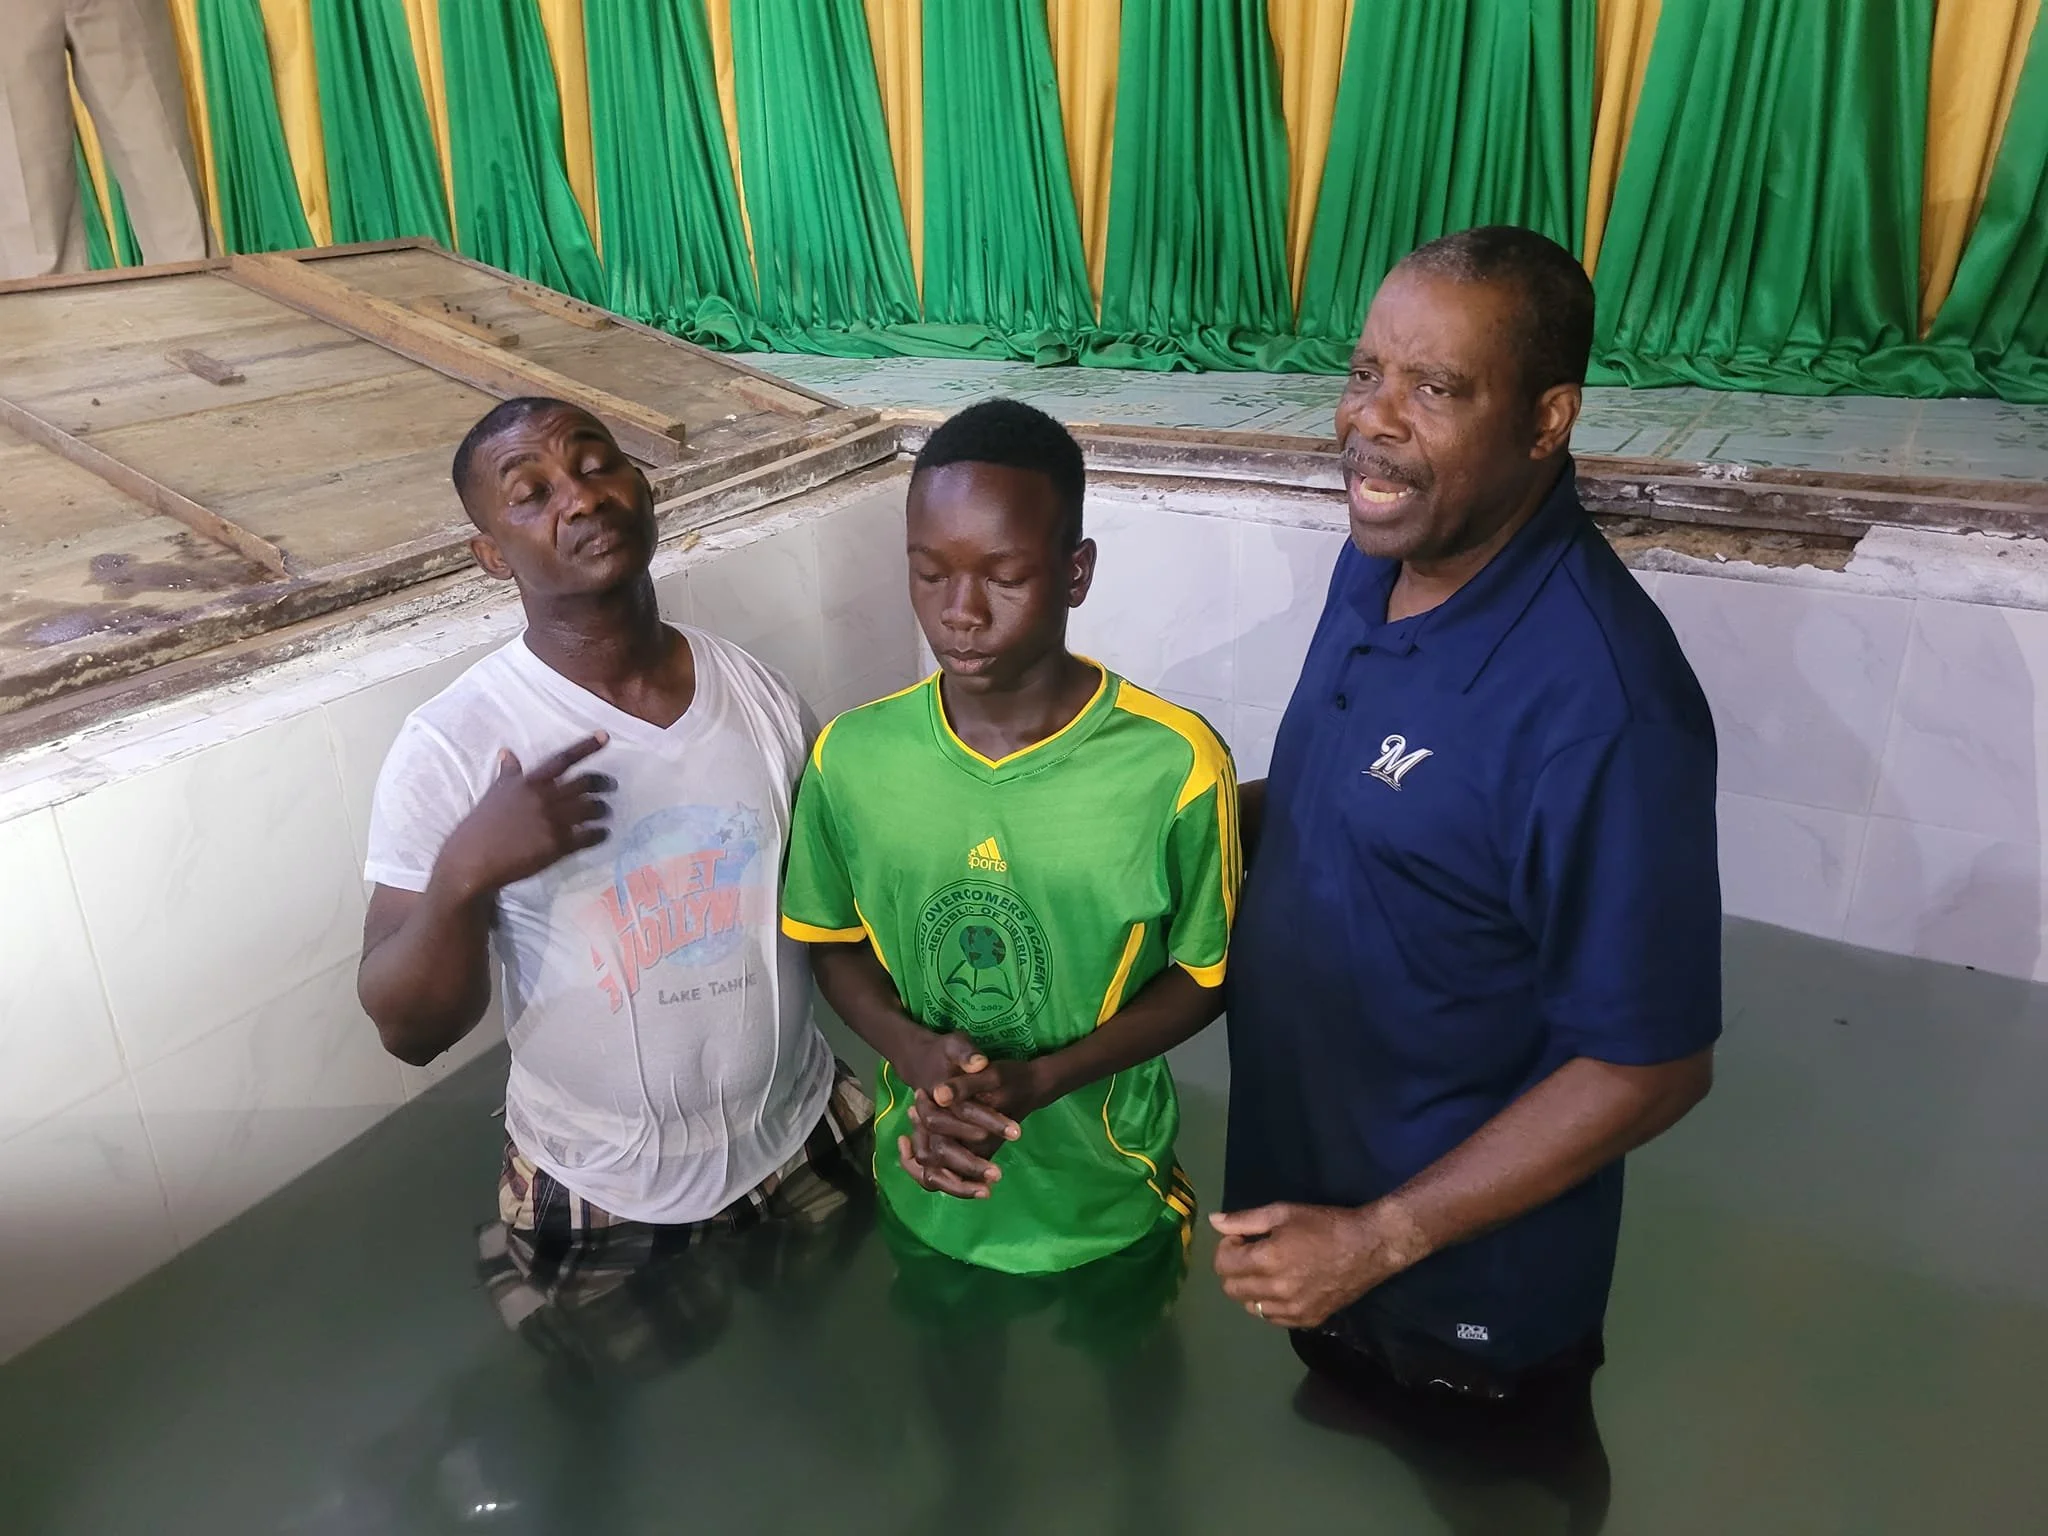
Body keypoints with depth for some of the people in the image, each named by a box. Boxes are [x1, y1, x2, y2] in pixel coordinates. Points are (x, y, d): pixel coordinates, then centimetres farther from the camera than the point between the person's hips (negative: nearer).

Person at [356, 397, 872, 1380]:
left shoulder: (759, 693, -9)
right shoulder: (451, 748, -20)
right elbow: (409, 1028, -18)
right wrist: (464, 872, -37)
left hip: (806, 1147, 3)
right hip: (601, 1201, -3)